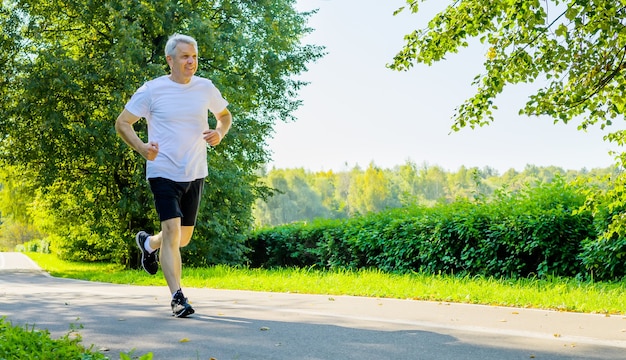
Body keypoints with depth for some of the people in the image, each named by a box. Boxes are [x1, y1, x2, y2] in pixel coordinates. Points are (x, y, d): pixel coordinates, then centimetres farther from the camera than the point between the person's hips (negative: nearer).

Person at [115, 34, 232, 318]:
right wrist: (142, 147, -20)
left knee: (184, 238, 14)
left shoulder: (205, 88, 4)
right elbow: (122, 123, -2)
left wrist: (220, 133, -4)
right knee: (172, 231, -18)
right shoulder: (152, 90, -7)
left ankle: (148, 243, 46)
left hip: (195, 174, 5)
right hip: (164, 173, -4)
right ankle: (177, 297, -15)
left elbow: (225, 115, 20)